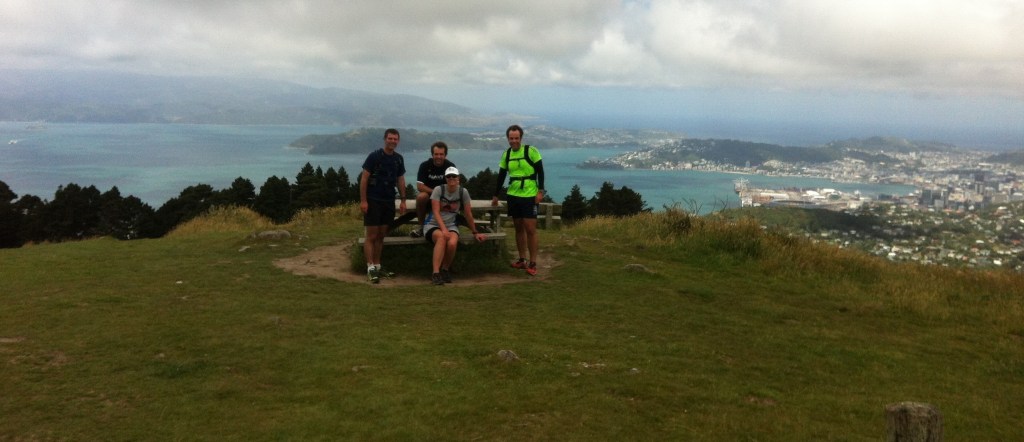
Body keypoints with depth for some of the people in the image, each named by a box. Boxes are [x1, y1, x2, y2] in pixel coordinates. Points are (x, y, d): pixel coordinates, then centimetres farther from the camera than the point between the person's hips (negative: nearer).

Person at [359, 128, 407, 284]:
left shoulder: (398, 159, 7)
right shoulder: (374, 156, -10)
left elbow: (400, 180, 15)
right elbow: (364, 178, -10)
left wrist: (403, 200, 8)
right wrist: (363, 200, -15)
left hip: (389, 201, 6)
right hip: (373, 201, -6)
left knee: (381, 236, 11)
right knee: (372, 236, -4)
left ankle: (377, 266, 18)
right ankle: (370, 268, -3)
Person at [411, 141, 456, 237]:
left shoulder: (451, 166, -8)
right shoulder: (425, 165, -9)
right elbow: (420, 186, -14)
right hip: (428, 194, 0)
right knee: (421, 196, -35)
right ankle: (420, 225, -16)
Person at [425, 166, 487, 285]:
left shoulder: (463, 192, -2)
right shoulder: (438, 190, -9)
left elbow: (468, 214, 6)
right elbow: (436, 212, -15)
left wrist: (475, 232, 11)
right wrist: (444, 229, -28)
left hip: (451, 225, 2)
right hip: (433, 225, -2)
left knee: (452, 243, -33)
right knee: (442, 237, -37)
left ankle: (445, 270, -5)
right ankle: (435, 273, -35)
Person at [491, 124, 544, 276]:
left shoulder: (531, 151, -9)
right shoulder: (506, 154, 7)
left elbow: (540, 171, -6)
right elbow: (501, 176, 13)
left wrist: (540, 191, -13)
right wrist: (496, 195, 14)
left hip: (529, 195, -5)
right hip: (513, 195, 5)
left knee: (530, 229, -6)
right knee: (518, 228, 10)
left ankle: (533, 264, -1)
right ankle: (522, 260, 19)